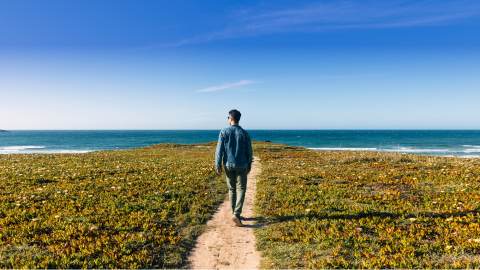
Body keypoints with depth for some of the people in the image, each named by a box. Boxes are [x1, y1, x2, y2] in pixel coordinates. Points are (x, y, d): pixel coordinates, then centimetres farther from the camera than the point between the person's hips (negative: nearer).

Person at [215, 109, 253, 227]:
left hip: (228, 165, 1)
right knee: (241, 189, 7)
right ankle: (236, 213, -9)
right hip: (241, 166, -1)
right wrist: (249, 166, 13)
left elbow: (219, 150, -8)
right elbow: (249, 152, 0)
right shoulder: (245, 133, -4)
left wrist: (218, 166, 1)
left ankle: (234, 213, 25)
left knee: (232, 189, 15)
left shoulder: (224, 132, -6)